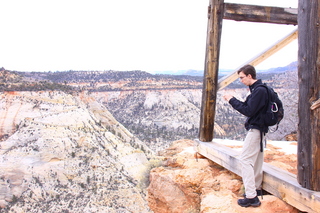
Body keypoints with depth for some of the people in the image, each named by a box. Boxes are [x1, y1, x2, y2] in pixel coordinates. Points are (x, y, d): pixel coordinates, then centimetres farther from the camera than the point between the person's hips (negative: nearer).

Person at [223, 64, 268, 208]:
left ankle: (251, 197, -10)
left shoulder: (259, 90, -19)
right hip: (259, 129, 11)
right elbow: (249, 107, 13)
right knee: (257, 159, 17)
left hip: (256, 129, -11)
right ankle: (256, 189, 29)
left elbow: (248, 111, -21)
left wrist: (232, 100, -14)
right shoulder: (257, 89, 12)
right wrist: (233, 100, 4)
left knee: (245, 159, -10)